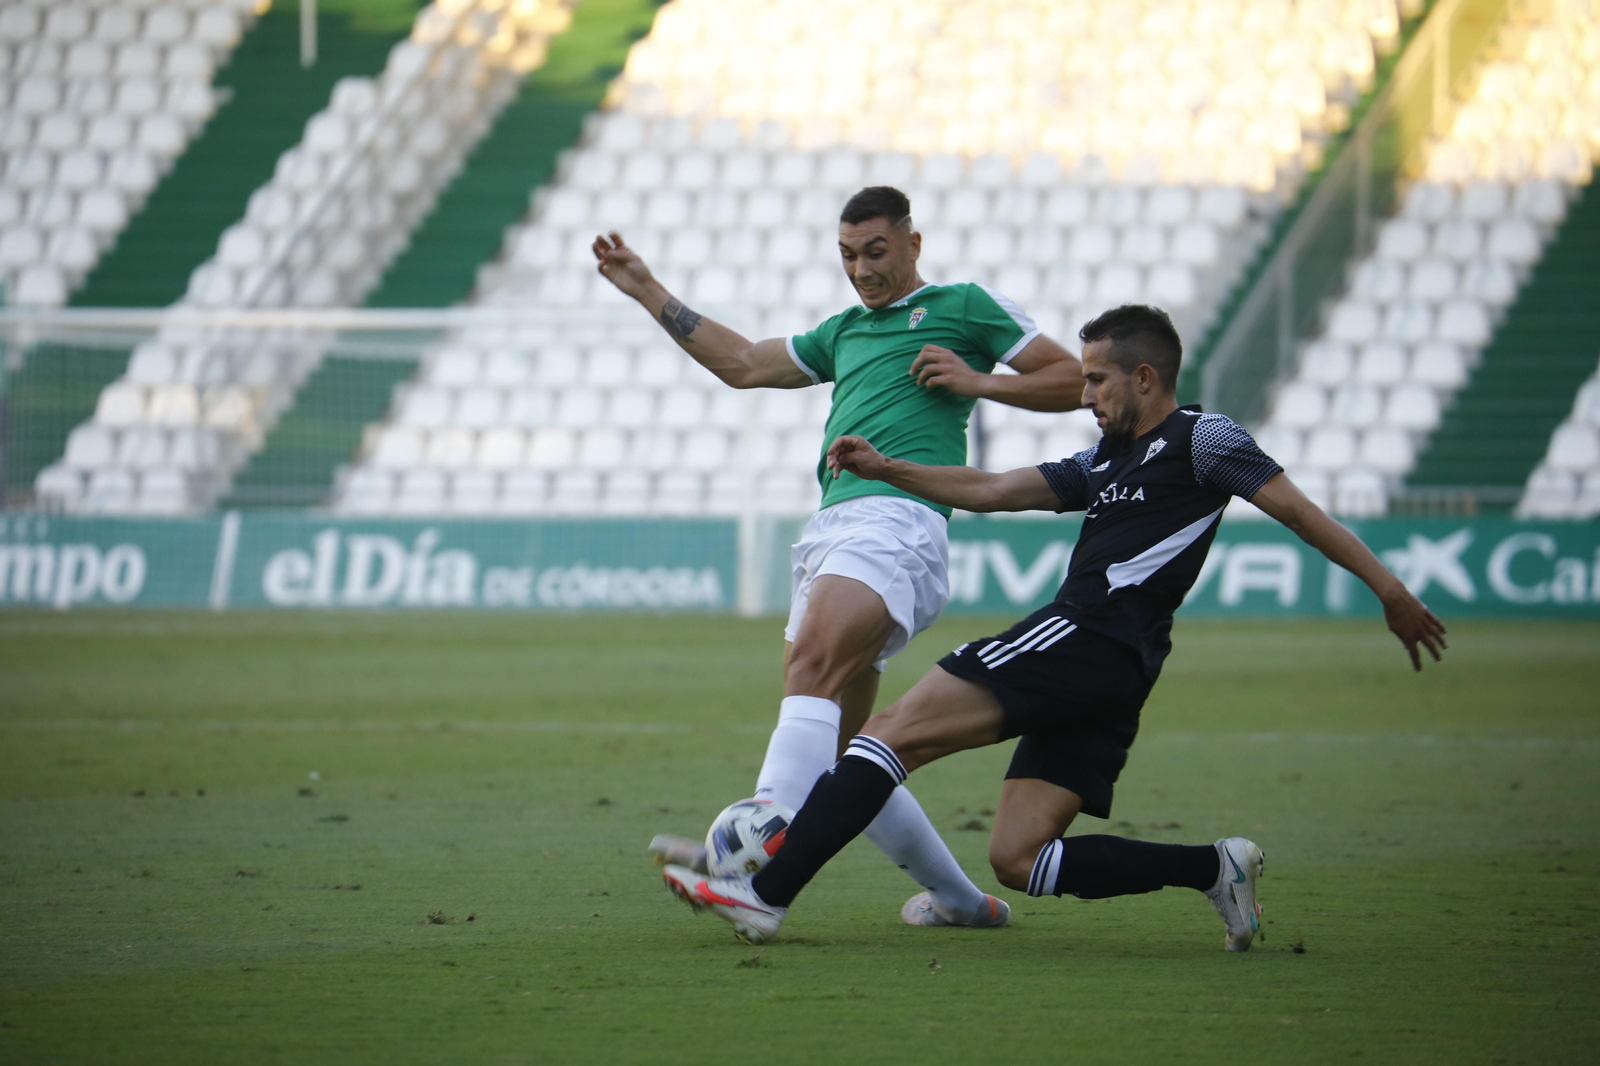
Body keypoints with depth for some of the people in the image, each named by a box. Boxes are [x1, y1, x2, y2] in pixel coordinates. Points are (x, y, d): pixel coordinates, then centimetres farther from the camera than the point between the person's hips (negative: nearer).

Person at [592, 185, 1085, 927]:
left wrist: (981, 382, -4)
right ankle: (960, 899, 15)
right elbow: (742, 364, 37)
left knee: (812, 666, -31)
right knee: (838, 756, 3)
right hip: (830, 526, 8)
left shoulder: (964, 306, 12)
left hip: (897, 517, -8)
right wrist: (647, 291, 36)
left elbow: (1071, 381, 10)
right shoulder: (846, 331, 32)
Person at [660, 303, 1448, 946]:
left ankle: (765, 895, -19)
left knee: (896, 730, -13)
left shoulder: (1200, 439, 4)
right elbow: (989, 491, 29)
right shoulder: (1104, 463, 29)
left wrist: (1389, 589, -5)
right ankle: (1214, 869, -1)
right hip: (1100, 685, 9)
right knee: (1016, 860, 0)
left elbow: (1301, 513, 1)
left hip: (1087, 639, -9)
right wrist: (884, 469, 21)